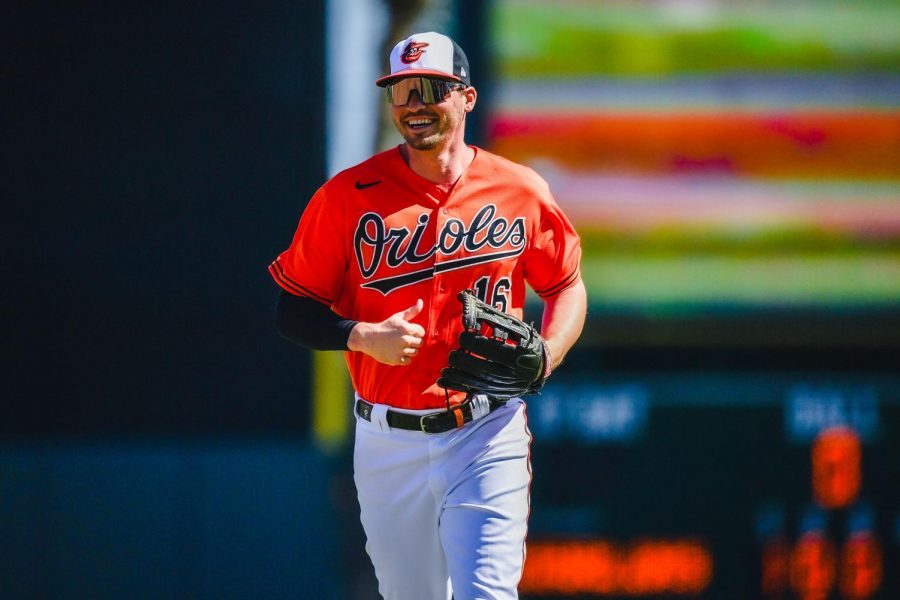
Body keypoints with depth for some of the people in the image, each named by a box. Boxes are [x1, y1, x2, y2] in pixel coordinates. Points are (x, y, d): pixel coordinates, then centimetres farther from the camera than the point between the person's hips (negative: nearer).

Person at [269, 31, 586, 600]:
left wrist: (544, 358, -7)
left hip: (488, 434, -1)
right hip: (388, 442, 1)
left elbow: (566, 286, 13)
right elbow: (293, 310, 2)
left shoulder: (521, 191, 2)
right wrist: (363, 336, -17)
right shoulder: (349, 195, -1)